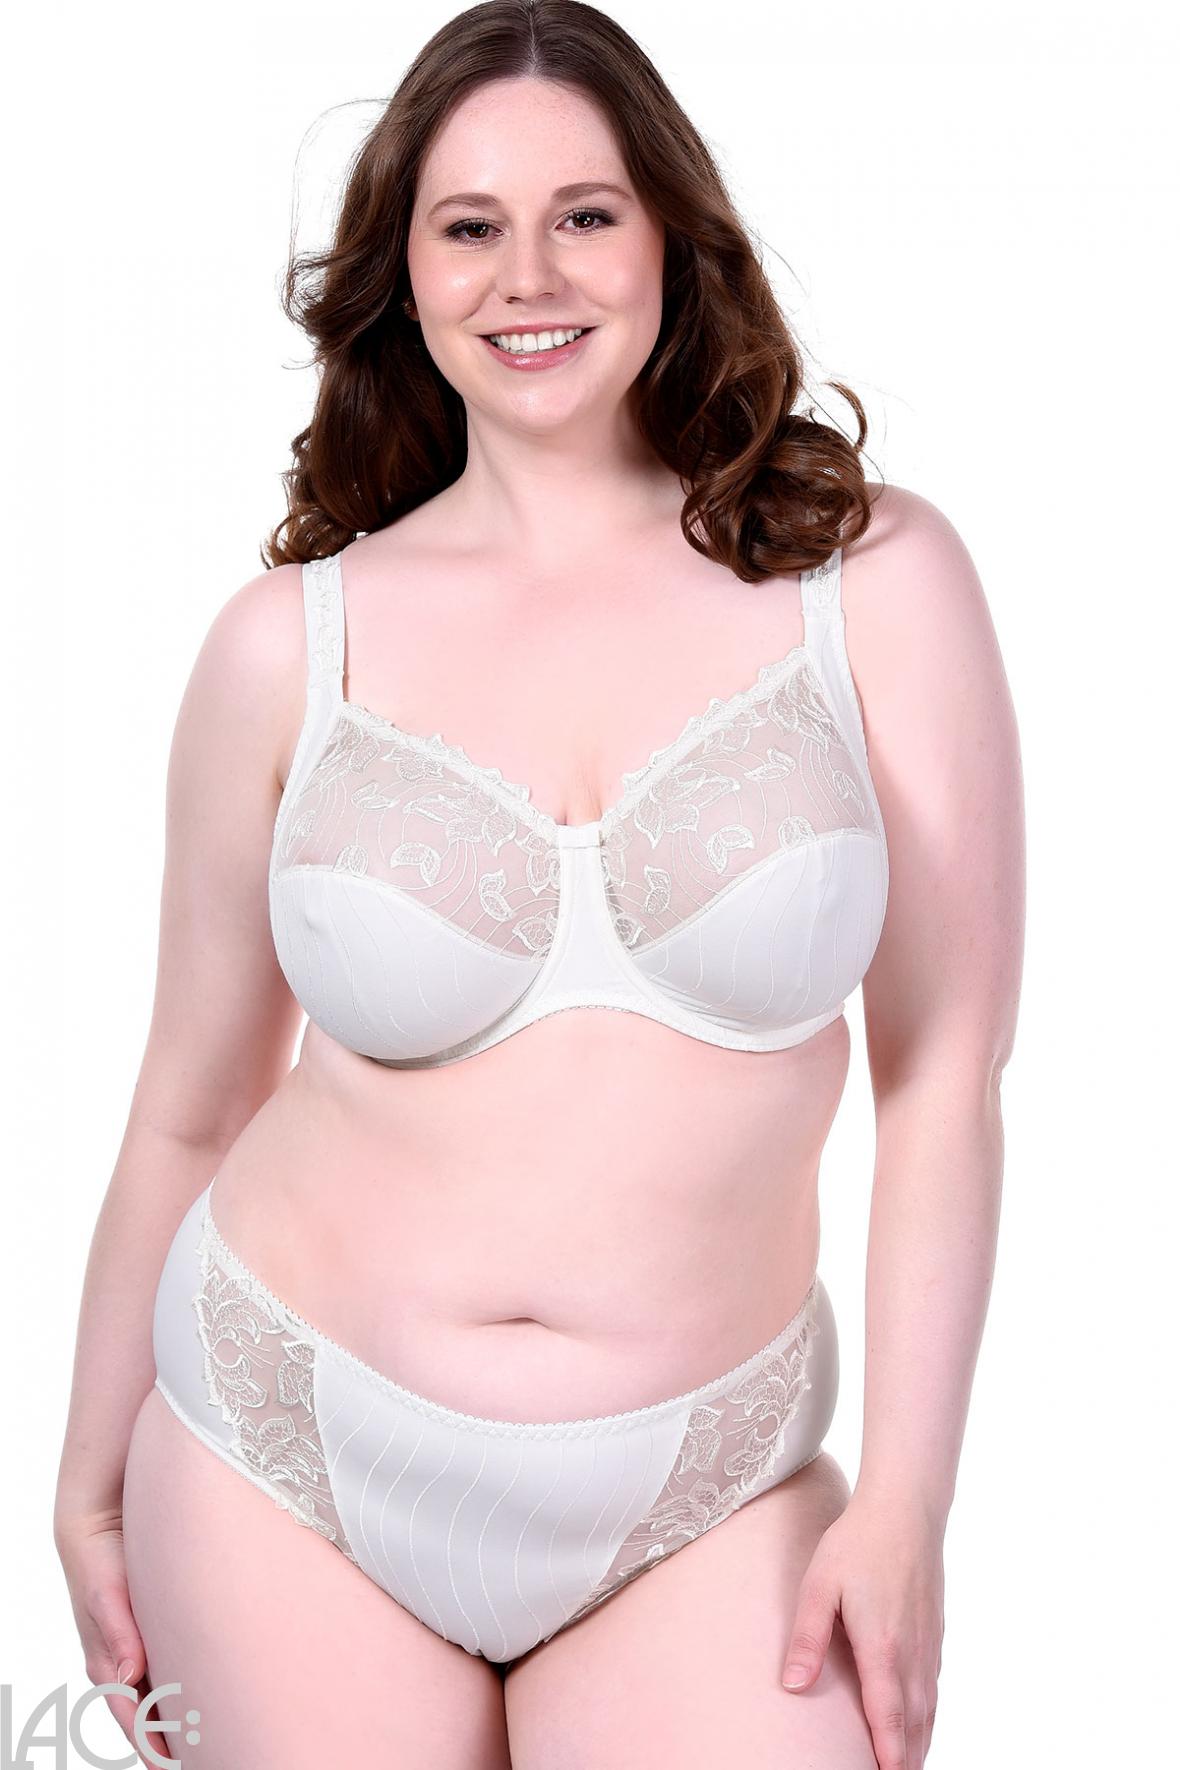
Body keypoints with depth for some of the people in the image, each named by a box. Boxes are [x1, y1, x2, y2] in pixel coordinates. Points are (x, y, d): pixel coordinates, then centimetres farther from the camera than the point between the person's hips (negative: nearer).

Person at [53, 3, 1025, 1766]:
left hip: (699, 1508, 0)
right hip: (287, 1473, 1)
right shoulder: (291, 642, -3)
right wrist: (92, 1485, 12)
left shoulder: (872, 582, -4)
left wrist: (905, 1502, -6)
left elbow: (943, 1076, -4)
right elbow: (188, 1112, 5)